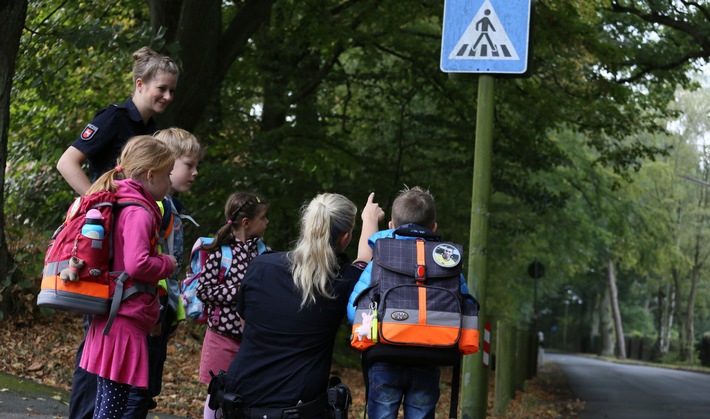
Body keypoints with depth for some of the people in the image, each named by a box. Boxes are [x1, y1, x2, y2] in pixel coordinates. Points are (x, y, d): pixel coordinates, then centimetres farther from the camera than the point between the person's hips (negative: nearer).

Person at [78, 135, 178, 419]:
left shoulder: (119, 205, 15)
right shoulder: (139, 212, -15)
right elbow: (137, 265, -25)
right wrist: (168, 264, -8)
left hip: (111, 319, 10)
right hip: (126, 321, -10)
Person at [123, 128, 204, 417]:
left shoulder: (172, 206, 16)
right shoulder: (156, 203, -15)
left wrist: (174, 311, 22)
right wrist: (153, 308, -23)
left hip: (162, 309, 10)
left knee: (149, 390, 15)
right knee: (140, 392, -6)